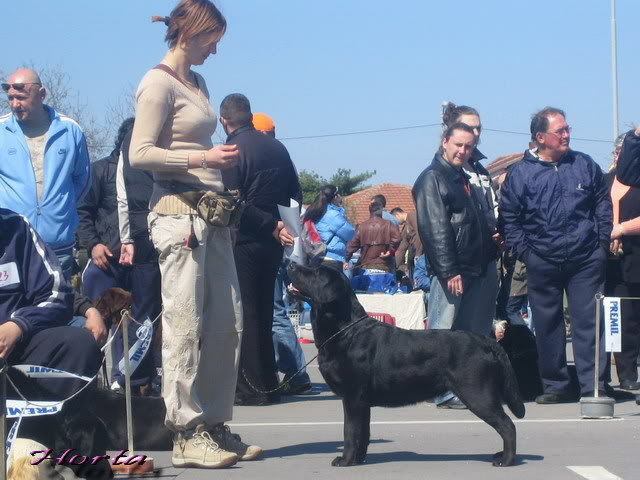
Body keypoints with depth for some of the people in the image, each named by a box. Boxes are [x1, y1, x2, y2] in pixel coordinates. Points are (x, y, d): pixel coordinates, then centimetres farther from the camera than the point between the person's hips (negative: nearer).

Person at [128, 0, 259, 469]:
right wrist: (203, 158, -19)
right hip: (178, 214, -9)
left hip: (212, 216, 9)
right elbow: (140, 153, -13)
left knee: (228, 323, 7)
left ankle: (215, 425, 15)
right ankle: (187, 434, -3)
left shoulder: (197, 83, 18)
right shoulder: (159, 83, -6)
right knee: (185, 324, -6)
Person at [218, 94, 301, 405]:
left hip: (243, 242, -7)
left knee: (244, 313, -3)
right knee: (264, 312, 14)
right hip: (272, 244, 7)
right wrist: (276, 225, 14)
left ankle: (252, 386, -3)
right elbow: (296, 196, 13)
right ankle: (268, 383, 17)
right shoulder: (277, 148, 9)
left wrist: (272, 226, -12)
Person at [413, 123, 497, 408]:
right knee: (444, 332, -5)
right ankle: (444, 393, -3)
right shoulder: (432, 178, -6)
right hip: (450, 270, -8)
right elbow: (435, 229, -14)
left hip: (477, 268, 8)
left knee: (471, 333, 9)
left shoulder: (463, 179, 20)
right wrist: (449, 272, -19)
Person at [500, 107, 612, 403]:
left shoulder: (585, 165, 6)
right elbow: (509, 218, 5)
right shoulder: (519, 174, 0)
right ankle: (555, 386, 16)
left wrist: (603, 240, 5)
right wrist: (523, 251, -2)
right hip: (542, 264, 0)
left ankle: (593, 385, -1)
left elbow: (603, 204, 13)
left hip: (586, 260, 0)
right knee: (547, 325, 6)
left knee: (588, 321, -3)